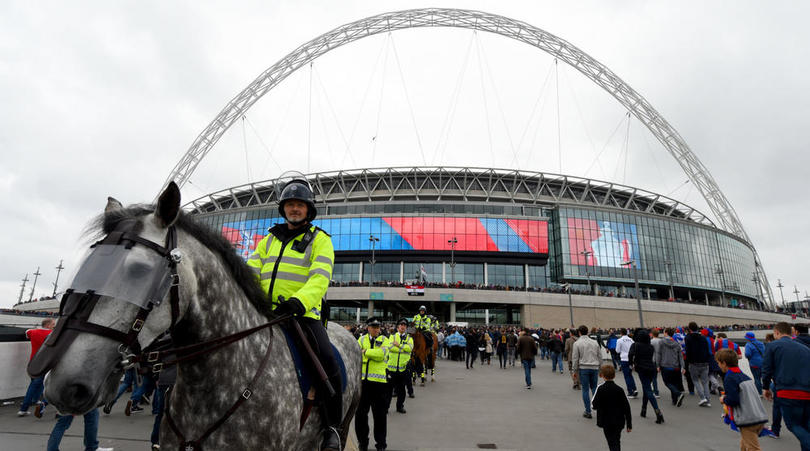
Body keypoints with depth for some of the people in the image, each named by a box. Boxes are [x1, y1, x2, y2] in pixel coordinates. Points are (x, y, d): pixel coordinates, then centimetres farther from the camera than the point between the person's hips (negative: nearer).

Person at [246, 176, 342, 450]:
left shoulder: (319, 239, 5)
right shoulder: (270, 239, 20)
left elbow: (320, 277, -10)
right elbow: (252, 271, 11)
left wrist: (299, 301, -29)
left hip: (303, 313, -4)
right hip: (265, 312, 5)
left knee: (327, 362, -22)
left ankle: (333, 427, -3)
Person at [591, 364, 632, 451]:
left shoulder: (600, 388, -12)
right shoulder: (619, 389, -4)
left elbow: (594, 405, -13)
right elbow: (627, 408, -3)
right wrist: (629, 424, 4)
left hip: (606, 422, -3)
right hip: (619, 421, 3)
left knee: (612, 443, 3)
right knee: (617, 441, 20)